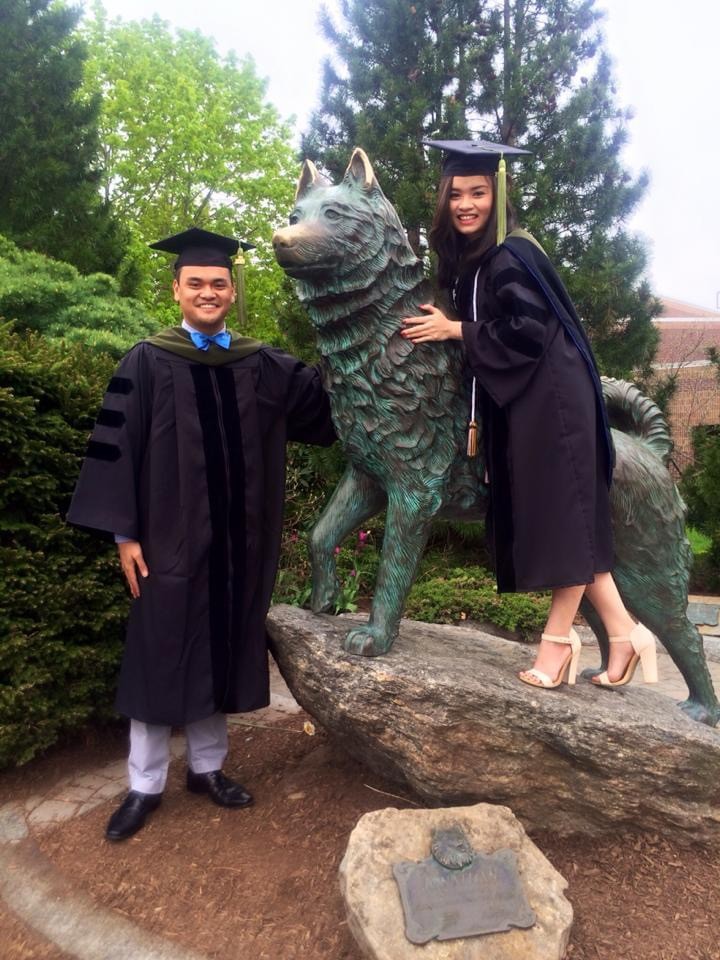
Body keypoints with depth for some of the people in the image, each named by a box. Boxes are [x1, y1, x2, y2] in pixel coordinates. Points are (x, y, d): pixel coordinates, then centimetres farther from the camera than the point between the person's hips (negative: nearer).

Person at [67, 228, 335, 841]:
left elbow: (331, 398, 10)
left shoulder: (264, 367, 6)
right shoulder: (147, 364, -3)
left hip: (239, 539, 4)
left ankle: (207, 767, 32)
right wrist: (124, 532, -9)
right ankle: (146, 786, 25)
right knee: (161, 659, 8)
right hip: (169, 538, -3)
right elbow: (117, 448, -5)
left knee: (222, 654, 13)